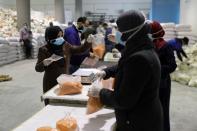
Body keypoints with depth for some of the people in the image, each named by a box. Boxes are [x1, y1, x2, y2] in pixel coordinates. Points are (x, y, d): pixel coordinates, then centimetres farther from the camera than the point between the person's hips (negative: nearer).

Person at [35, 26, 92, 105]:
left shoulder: (66, 46, 4)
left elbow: (80, 50, 8)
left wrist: (89, 42, -9)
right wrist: (44, 63, -32)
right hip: (51, 84, -3)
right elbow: (38, 68, -10)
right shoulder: (44, 50, -9)